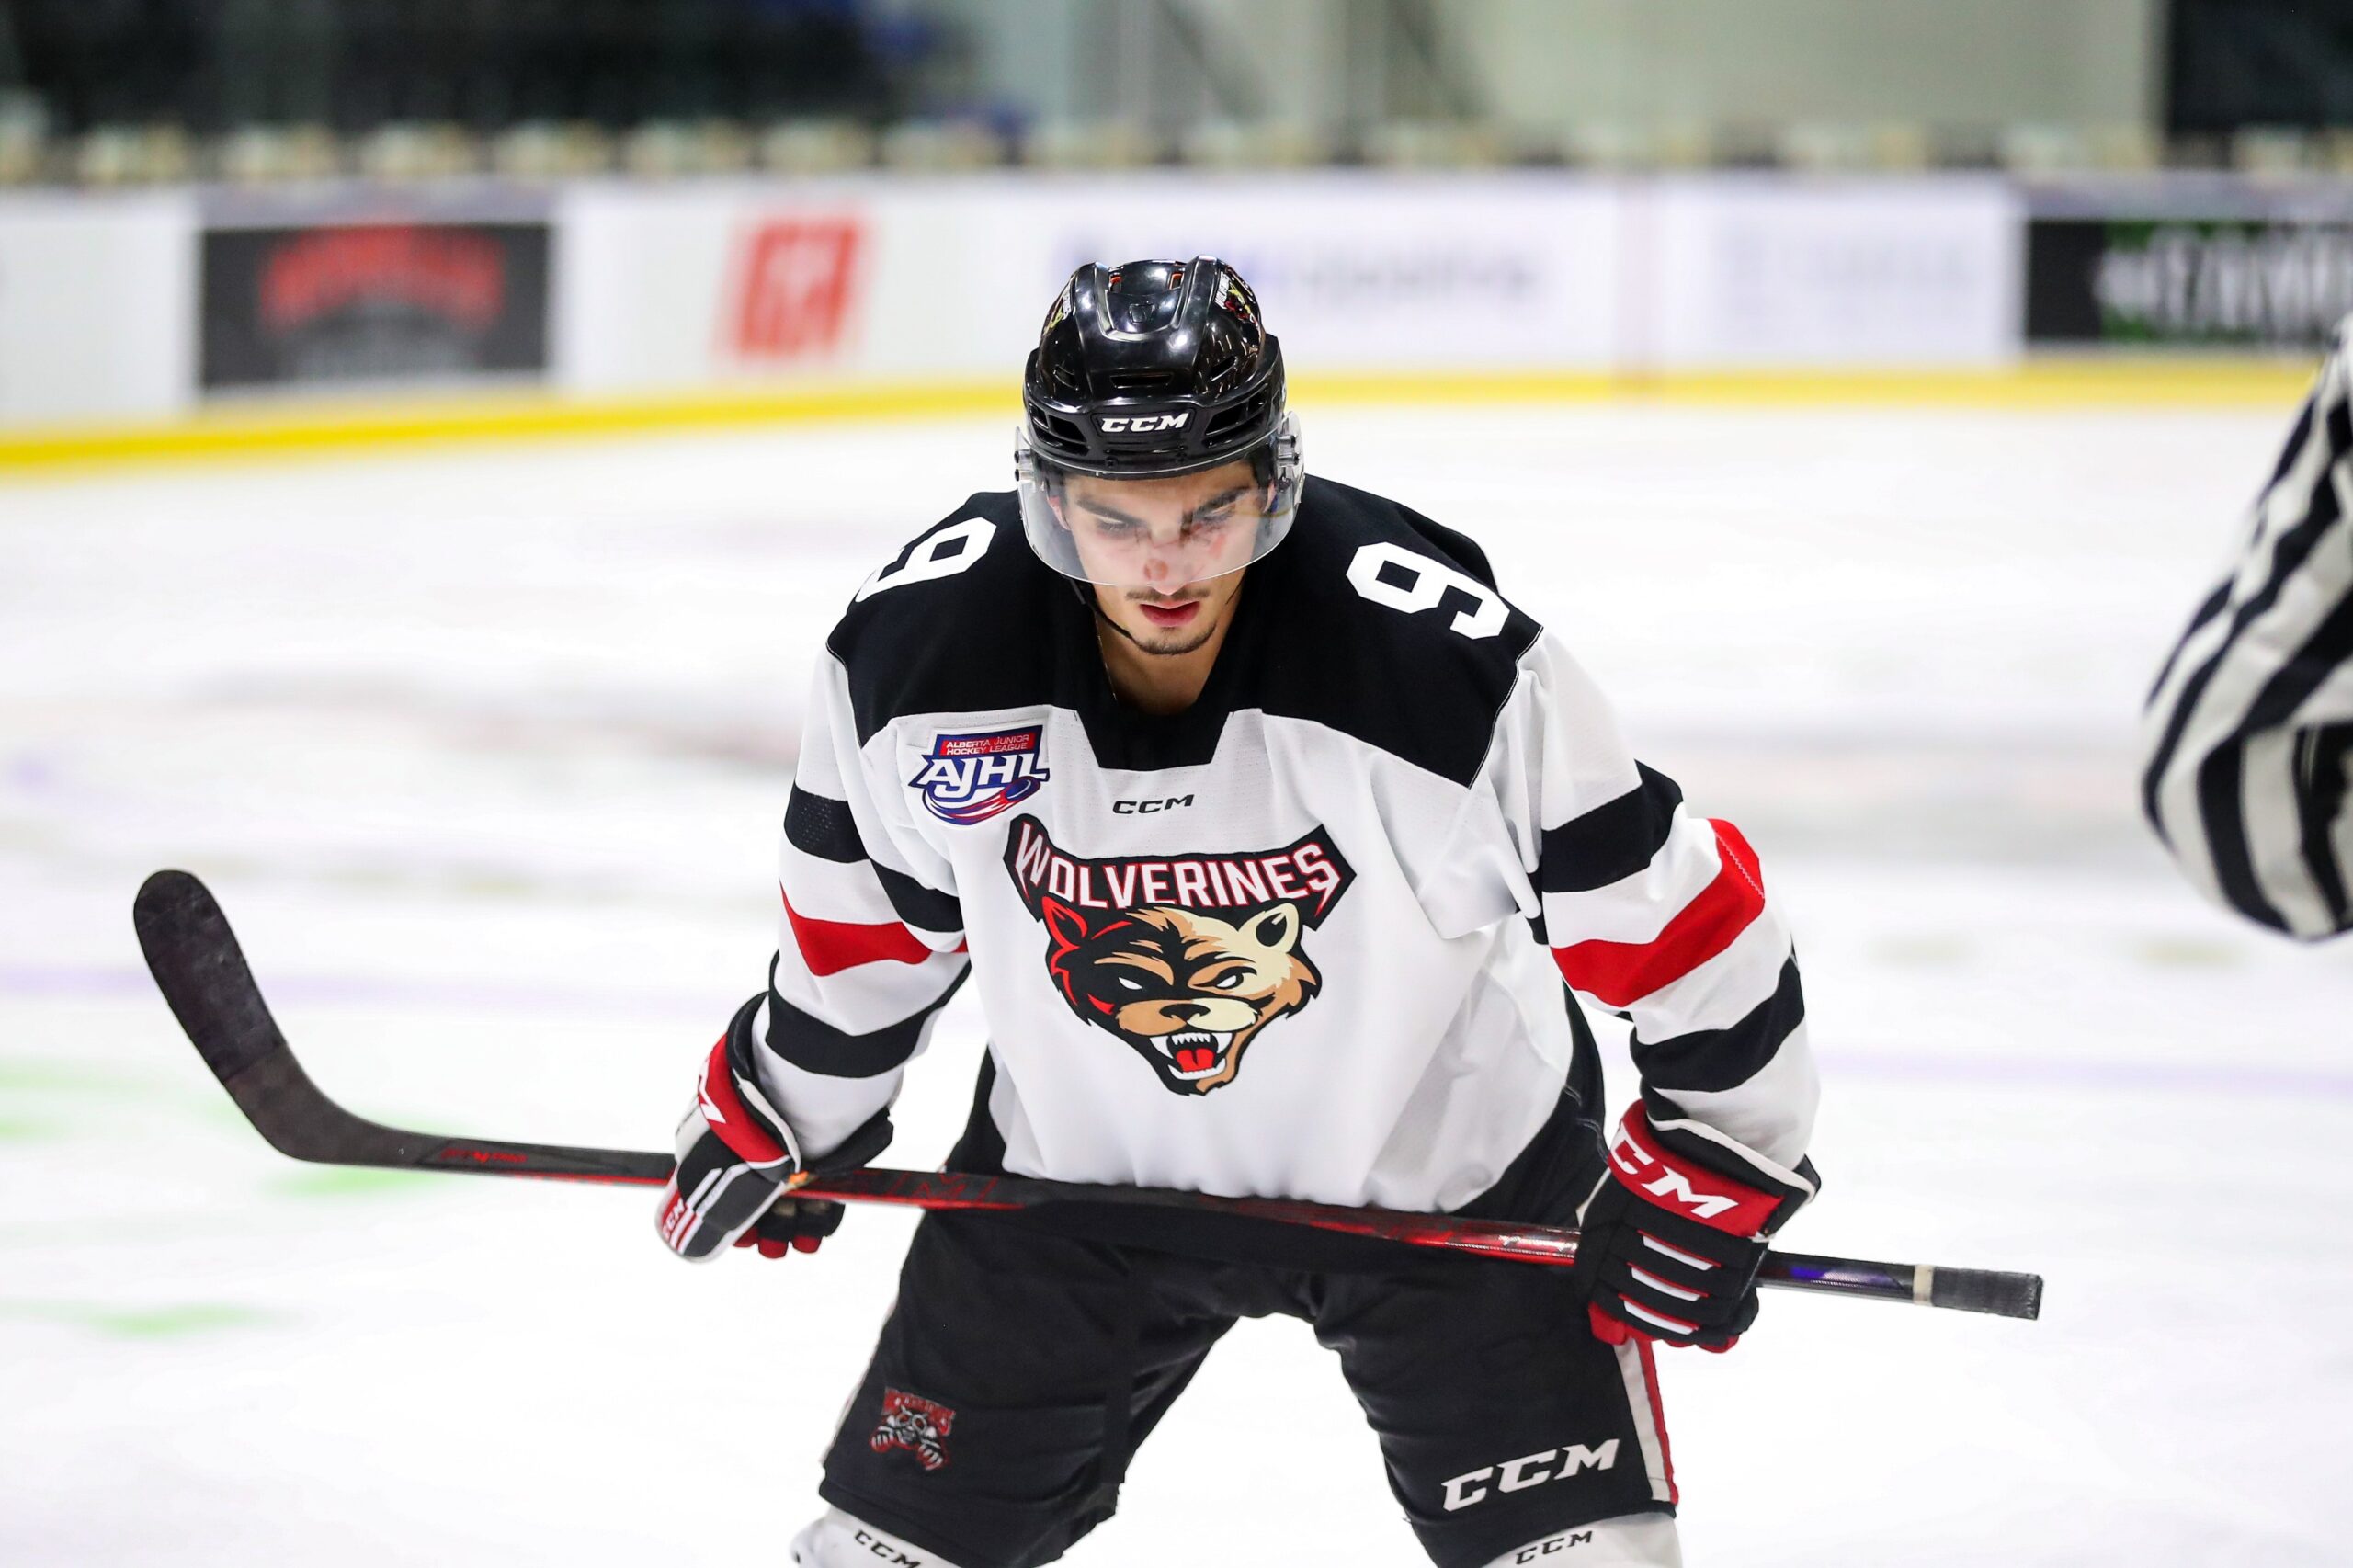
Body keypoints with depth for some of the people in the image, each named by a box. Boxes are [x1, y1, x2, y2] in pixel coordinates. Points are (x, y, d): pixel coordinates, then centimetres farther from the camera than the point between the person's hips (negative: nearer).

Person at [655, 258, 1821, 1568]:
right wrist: (785, 1110, 14)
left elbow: (1667, 904, -17)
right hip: (1078, 1162, 3)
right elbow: (876, 900, 2)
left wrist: (1709, 1161, -13)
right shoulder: (919, 645, -20)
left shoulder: (1449, 659, -30)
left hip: (1441, 1156, -2)